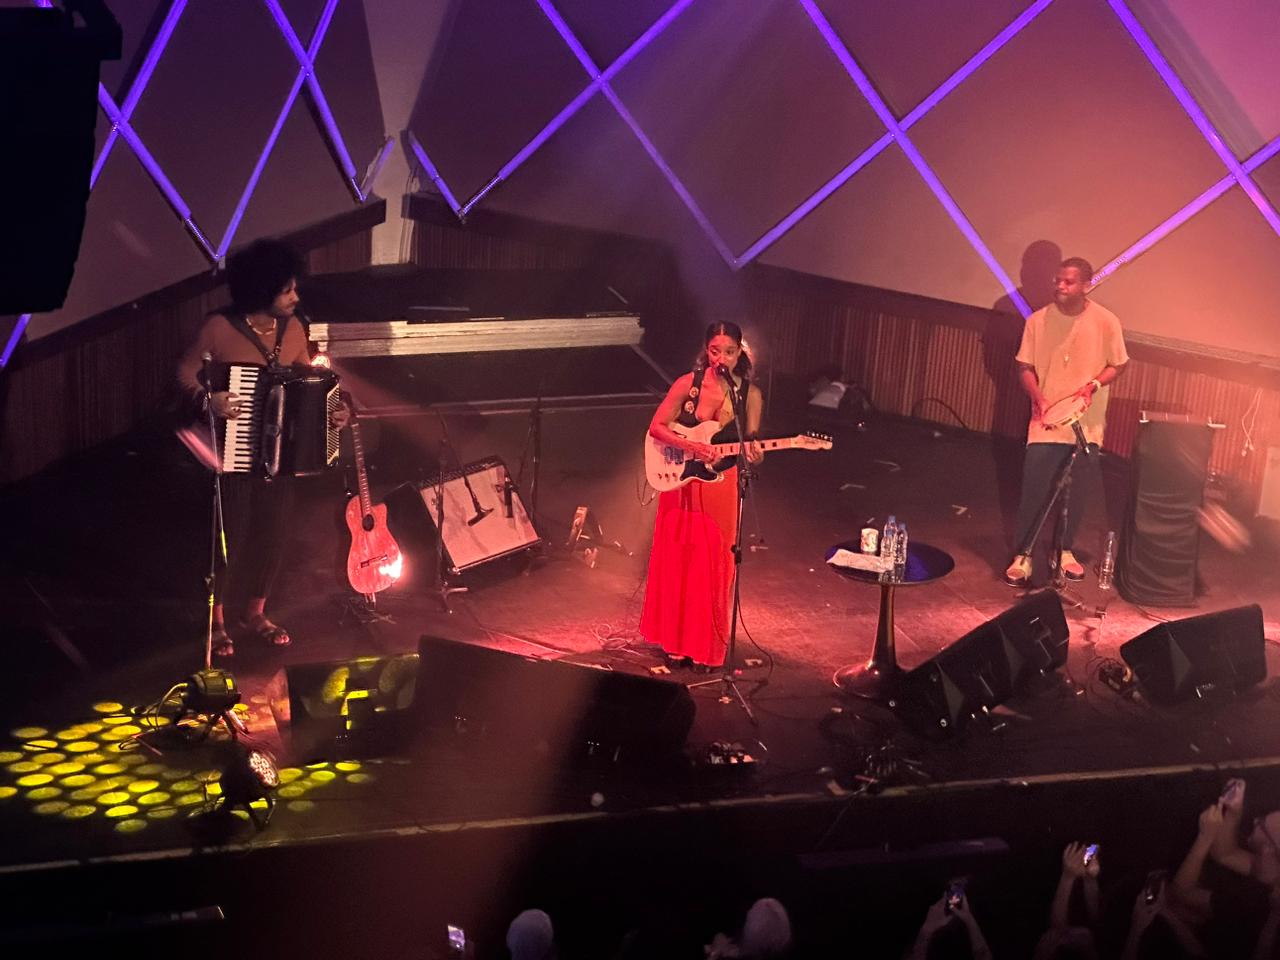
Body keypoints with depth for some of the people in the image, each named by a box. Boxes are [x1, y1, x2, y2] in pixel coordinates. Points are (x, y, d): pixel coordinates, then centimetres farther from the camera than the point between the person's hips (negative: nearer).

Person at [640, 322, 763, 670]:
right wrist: (691, 447, -20)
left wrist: (753, 453, -23)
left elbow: (750, 444, 1)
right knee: (677, 563, 9)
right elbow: (656, 427, -5)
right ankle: (675, 640, 24)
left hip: (720, 487, 0)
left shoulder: (750, 394, -5)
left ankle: (706, 644, 19)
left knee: (713, 566, 4)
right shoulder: (688, 383, -8)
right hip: (681, 482, 0)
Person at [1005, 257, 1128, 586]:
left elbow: (1117, 364, 3)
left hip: (1087, 423, 1)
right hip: (1046, 422, -1)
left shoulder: (1105, 322, -7)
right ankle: (1023, 555, 7)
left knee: (1077, 492, 11)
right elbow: (1025, 367, 2)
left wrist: (1092, 385, -15)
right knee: (1033, 491, -4)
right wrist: (1038, 398, -16)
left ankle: (1066, 550, 31)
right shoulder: (1038, 320, -5)